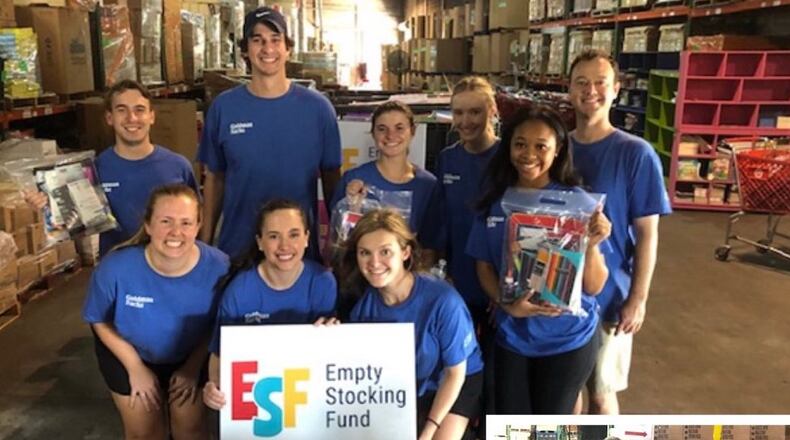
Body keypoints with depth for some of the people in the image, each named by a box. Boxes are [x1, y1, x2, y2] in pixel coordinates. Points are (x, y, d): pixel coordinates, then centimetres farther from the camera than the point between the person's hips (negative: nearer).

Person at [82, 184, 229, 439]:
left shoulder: (217, 266, -32)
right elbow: (100, 321, -13)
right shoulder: (116, 268, -34)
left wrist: (194, 365, -5)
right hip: (128, 355, 0)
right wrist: (136, 368, -9)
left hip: (189, 356, 1)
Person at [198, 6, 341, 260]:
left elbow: (331, 177, 1)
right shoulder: (223, 107, -2)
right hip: (236, 247, 1)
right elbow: (214, 178, 5)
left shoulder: (317, 107, -5)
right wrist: (205, 242, 5)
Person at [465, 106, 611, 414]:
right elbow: (484, 266, 1)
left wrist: (592, 244, -31)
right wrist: (508, 305, -17)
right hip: (511, 335, 3)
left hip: (568, 339, -2)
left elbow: (594, 286, -12)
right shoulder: (495, 200, -5)